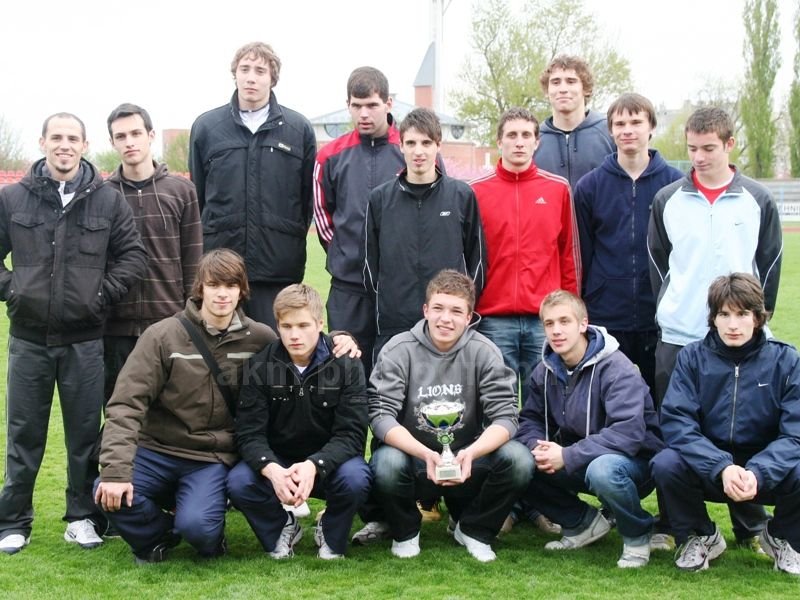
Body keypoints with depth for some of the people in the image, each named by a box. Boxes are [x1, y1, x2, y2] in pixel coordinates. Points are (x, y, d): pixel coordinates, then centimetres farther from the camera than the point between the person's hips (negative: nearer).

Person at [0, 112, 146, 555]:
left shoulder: (109, 200, 1)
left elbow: (132, 255, 4)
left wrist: (104, 293, -4)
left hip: (85, 339, 0)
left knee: (85, 432, 8)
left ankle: (83, 517, 21)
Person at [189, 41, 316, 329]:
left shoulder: (299, 129, 6)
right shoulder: (206, 127, 8)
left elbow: (308, 197, 10)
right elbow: (195, 196, 12)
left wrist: (293, 243, 7)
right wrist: (201, 252, 11)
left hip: (279, 270, -1)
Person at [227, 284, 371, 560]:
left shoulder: (346, 365, -11)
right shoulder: (260, 367, -8)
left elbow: (351, 433, -17)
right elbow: (249, 433, -14)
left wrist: (314, 466, -37)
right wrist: (272, 470, -36)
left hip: (328, 463, -1)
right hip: (275, 463, 1)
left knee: (356, 478, -34)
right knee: (238, 483, -28)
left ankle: (331, 534, 1)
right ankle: (281, 528, 5)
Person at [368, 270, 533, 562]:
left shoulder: (483, 352, -6)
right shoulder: (399, 350, -9)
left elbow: (505, 416, -13)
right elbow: (380, 414, -17)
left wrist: (471, 453, -34)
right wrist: (425, 454, -34)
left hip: (466, 461, 1)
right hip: (412, 454, -1)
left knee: (519, 459, -26)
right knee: (387, 464, -35)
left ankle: (472, 528, 4)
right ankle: (405, 530, 1)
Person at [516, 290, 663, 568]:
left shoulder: (616, 369, -21)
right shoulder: (545, 371, 1)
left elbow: (628, 432, -31)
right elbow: (530, 420, 5)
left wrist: (567, 456, -32)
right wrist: (538, 446, -20)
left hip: (635, 459, -6)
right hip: (578, 463, 7)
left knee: (602, 469, -41)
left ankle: (638, 535, -9)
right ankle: (583, 522, 5)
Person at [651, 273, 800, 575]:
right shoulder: (692, 357, -6)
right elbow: (676, 422, -15)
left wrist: (757, 473, -32)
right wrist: (722, 467, -31)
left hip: (767, 473, 0)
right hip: (707, 470, 0)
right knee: (666, 465, -30)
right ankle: (701, 536, 2)